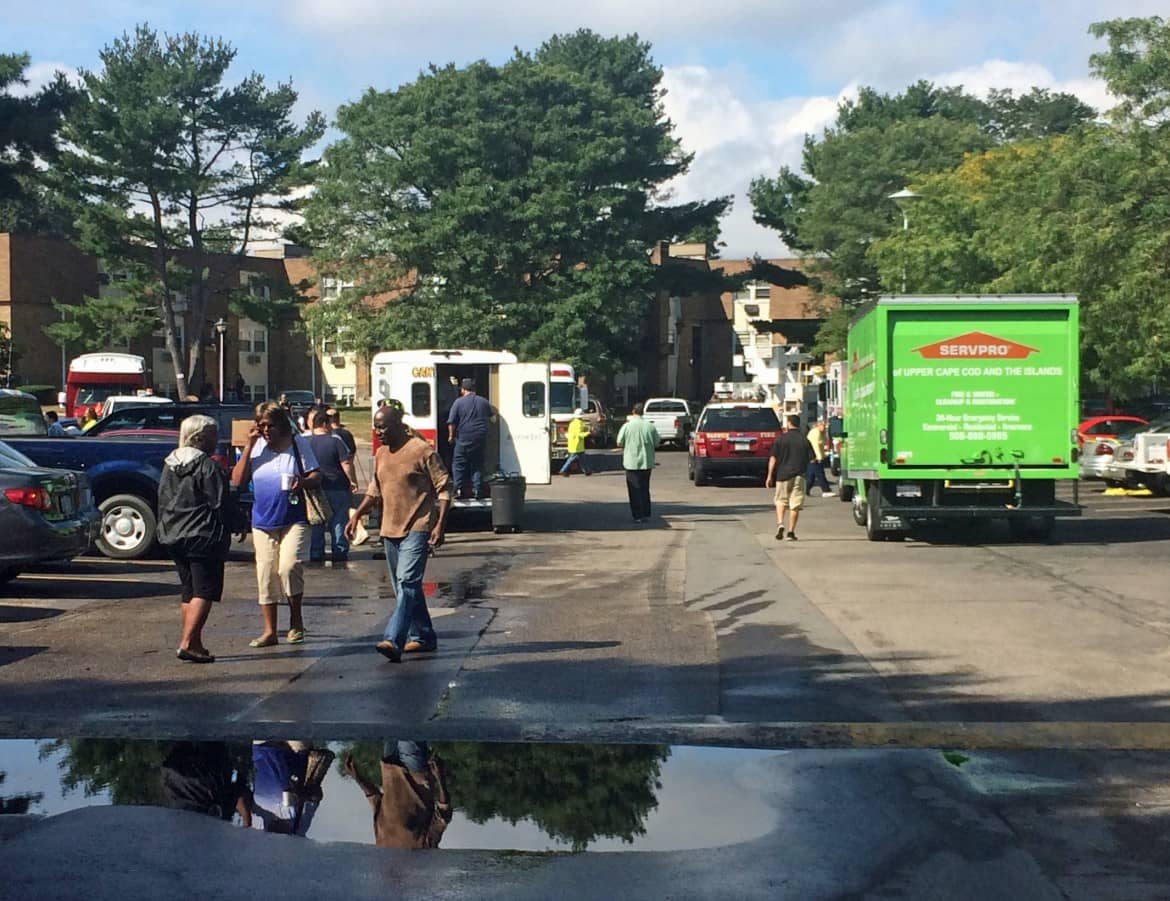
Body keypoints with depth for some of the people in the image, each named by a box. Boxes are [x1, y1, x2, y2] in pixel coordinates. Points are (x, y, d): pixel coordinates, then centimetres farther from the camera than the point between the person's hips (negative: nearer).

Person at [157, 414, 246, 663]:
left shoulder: (170, 464, 11)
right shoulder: (208, 467, -14)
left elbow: (163, 501, 17)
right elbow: (221, 503, -14)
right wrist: (239, 524, 0)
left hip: (174, 537, 8)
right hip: (204, 537, -8)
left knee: (189, 591, 14)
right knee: (204, 592, -5)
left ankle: (195, 644, 15)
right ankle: (188, 643, -14)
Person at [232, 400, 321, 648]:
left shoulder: (299, 444, 0)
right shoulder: (255, 446, 6)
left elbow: (316, 477, 1)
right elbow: (237, 480, -3)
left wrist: (303, 482, -22)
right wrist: (249, 446, -8)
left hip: (294, 519, -3)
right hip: (263, 521, 3)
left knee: (289, 566, -19)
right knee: (266, 574, 5)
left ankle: (296, 620, 2)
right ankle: (269, 631, 16)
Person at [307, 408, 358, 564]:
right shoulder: (335, 441, -12)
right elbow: (346, 463, -15)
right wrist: (352, 481, -4)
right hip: (337, 488, -3)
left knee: (315, 524, 11)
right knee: (338, 522, 5)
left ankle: (315, 556, 13)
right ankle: (339, 555, 7)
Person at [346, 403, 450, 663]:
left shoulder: (423, 451, -10)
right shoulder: (381, 454, 12)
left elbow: (444, 488, -9)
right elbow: (374, 490, 23)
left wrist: (440, 525, -16)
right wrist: (356, 516, 12)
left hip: (417, 528, -8)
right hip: (390, 529, 8)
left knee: (407, 582, -17)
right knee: (404, 587, 12)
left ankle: (393, 641, -26)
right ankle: (423, 637, 23)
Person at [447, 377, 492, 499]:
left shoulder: (459, 402, -6)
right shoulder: (484, 402, 8)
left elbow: (452, 422, -8)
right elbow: (491, 419, 21)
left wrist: (451, 435, 3)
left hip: (464, 439, -4)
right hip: (480, 439, 4)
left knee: (459, 464, 4)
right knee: (477, 464, 11)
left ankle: (458, 489, -2)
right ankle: (477, 489, 6)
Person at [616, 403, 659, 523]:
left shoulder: (627, 426, -10)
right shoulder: (650, 426, -4)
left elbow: (619, 443, -6)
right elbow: (656, 443, 2)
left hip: (631, 463, -3)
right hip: (647, 462, 3)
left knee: (635, 490, 3)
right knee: (645, 488, 16)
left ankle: (638, 516, 0)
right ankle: (646, 514, 19)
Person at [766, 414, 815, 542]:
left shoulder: (781, 439, -3)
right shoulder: (804, 440, 0)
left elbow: (773, 458, -5)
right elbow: (811, 458, 2)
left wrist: (769, 476, 0)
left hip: (783, 474, -1)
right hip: (798, 475, 1)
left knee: (780, 500, 15)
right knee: (795, 504, 5)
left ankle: (780, 524, -6)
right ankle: (791, 532, 3)